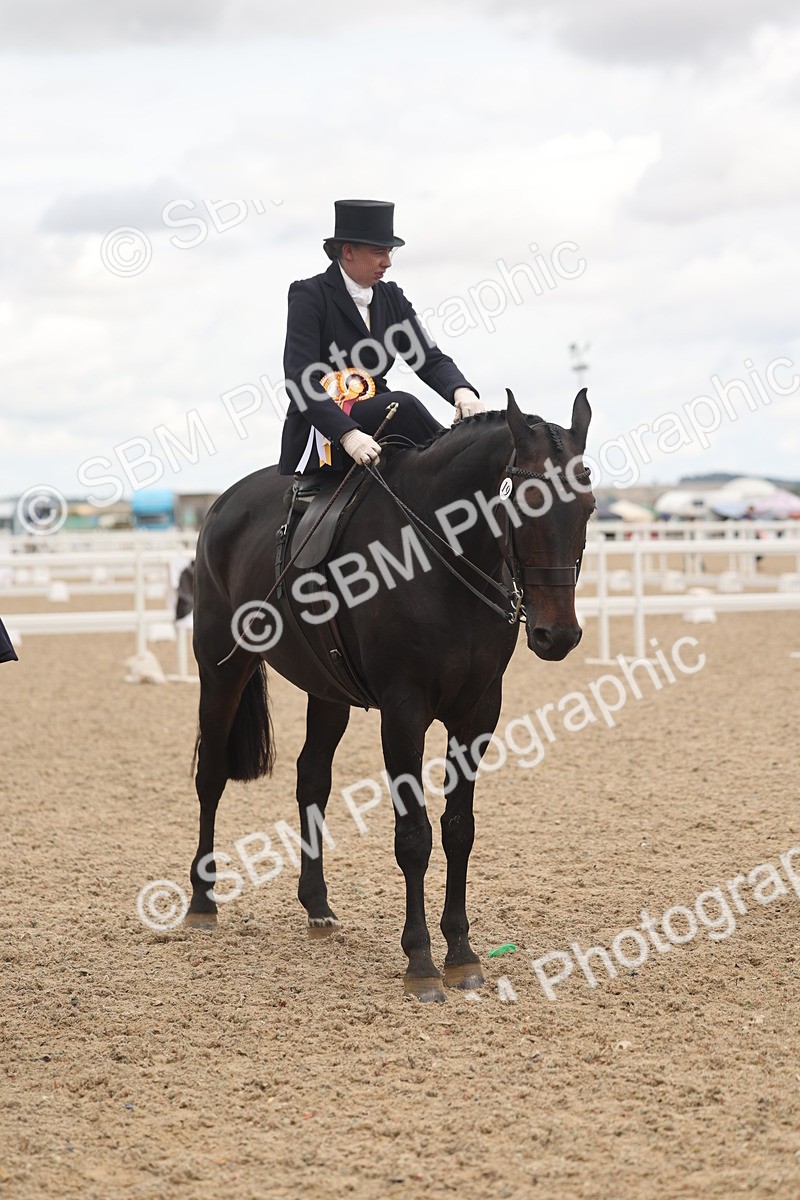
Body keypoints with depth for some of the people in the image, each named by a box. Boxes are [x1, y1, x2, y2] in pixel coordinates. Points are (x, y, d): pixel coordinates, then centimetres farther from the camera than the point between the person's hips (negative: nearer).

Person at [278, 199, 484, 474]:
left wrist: (461, 390, -19)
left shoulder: (391, 297, 13)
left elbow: (430, 359, 7)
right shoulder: (309, 295, -7)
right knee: (403, 405, -30)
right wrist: (348, 434, -33)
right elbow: (300, 379, -18)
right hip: (321, 433, -6)